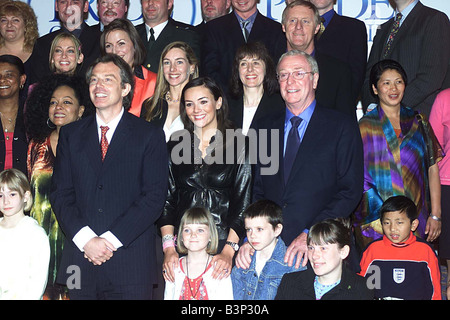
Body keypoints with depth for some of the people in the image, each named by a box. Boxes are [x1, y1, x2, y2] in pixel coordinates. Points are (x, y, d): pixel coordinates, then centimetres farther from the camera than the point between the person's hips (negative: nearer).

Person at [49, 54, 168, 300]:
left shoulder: (150, 136, 3)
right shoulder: (70, 134, 12)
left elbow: (154, 196, -5)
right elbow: (60, 193, 5)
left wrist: (110, 240, -12)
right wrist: (85, 239, -10)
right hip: (80, 259, 2)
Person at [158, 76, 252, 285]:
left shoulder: (237, 144, 0)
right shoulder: (176, 144, 8)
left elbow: (243, 203, -4)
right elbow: (167, 199, 5)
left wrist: (229, 250, -15)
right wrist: (168, 247, -6)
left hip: (223, 242, -2)